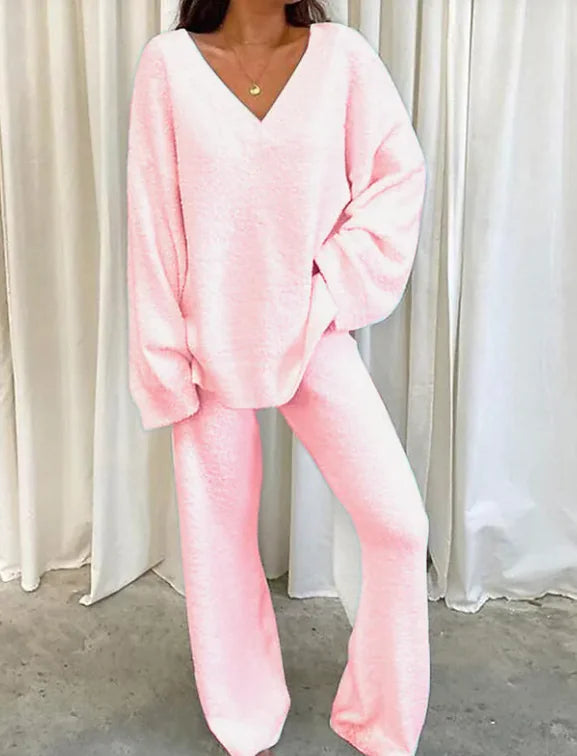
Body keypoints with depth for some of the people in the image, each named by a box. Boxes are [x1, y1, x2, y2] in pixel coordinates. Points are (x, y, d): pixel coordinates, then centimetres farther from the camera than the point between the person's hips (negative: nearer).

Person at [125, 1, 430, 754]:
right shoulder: (168, 63, -4)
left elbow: (401, 173, 4)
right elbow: (154, 221, -4)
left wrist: (336, 283, -7)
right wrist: (165, 358, -5)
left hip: (314, 336, 1)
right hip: (212, 343, 0)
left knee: (398, 523, -5)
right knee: (220, 538, 9)